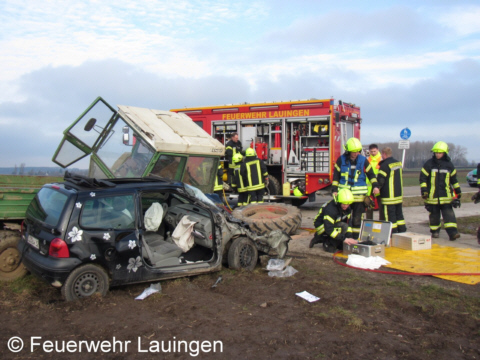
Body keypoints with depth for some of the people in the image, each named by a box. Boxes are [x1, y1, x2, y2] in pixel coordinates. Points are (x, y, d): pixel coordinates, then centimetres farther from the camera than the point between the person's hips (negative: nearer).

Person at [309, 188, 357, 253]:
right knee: (343, 226, -31)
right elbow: (329, 229, -38)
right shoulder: (330, 209, -33)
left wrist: (349, 237, -17)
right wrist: (344, 238, -39)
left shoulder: (347, 209, -8)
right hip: (322, 227, -8)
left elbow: (348, 223, -2)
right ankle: (329, 245, -15)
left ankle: (321, 239, 16)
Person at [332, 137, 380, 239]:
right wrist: (334, 190, -1)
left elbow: (371, 174, 9)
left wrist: (375, 186, -3)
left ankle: (355, 238, 12)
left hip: (359, 195, 0)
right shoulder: (341, 159, 1)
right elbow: (336, 175, 4)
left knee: (357, 219, 3)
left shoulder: (363, 160, 2)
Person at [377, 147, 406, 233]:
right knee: (399, 214, 17)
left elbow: (380, 181, -17)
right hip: (399, 195, 8)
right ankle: (402, 232, 24)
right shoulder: (398, 163, 10)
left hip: (389, 197, -8)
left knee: (390, 217, -3)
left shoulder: (385, 165, -16)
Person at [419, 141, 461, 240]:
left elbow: (453, 178, 18)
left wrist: (458, 190, 21)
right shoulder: (429, 164, -1)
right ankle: (435, 231, 21)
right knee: (434, 214, 7)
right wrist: (424, 190, -9)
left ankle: (452, 232, -10)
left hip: (446, 194, 1)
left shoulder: (449, 164, 6)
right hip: (432, 195, -1)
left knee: (448, 213, -7)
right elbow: (422, 177, 0)